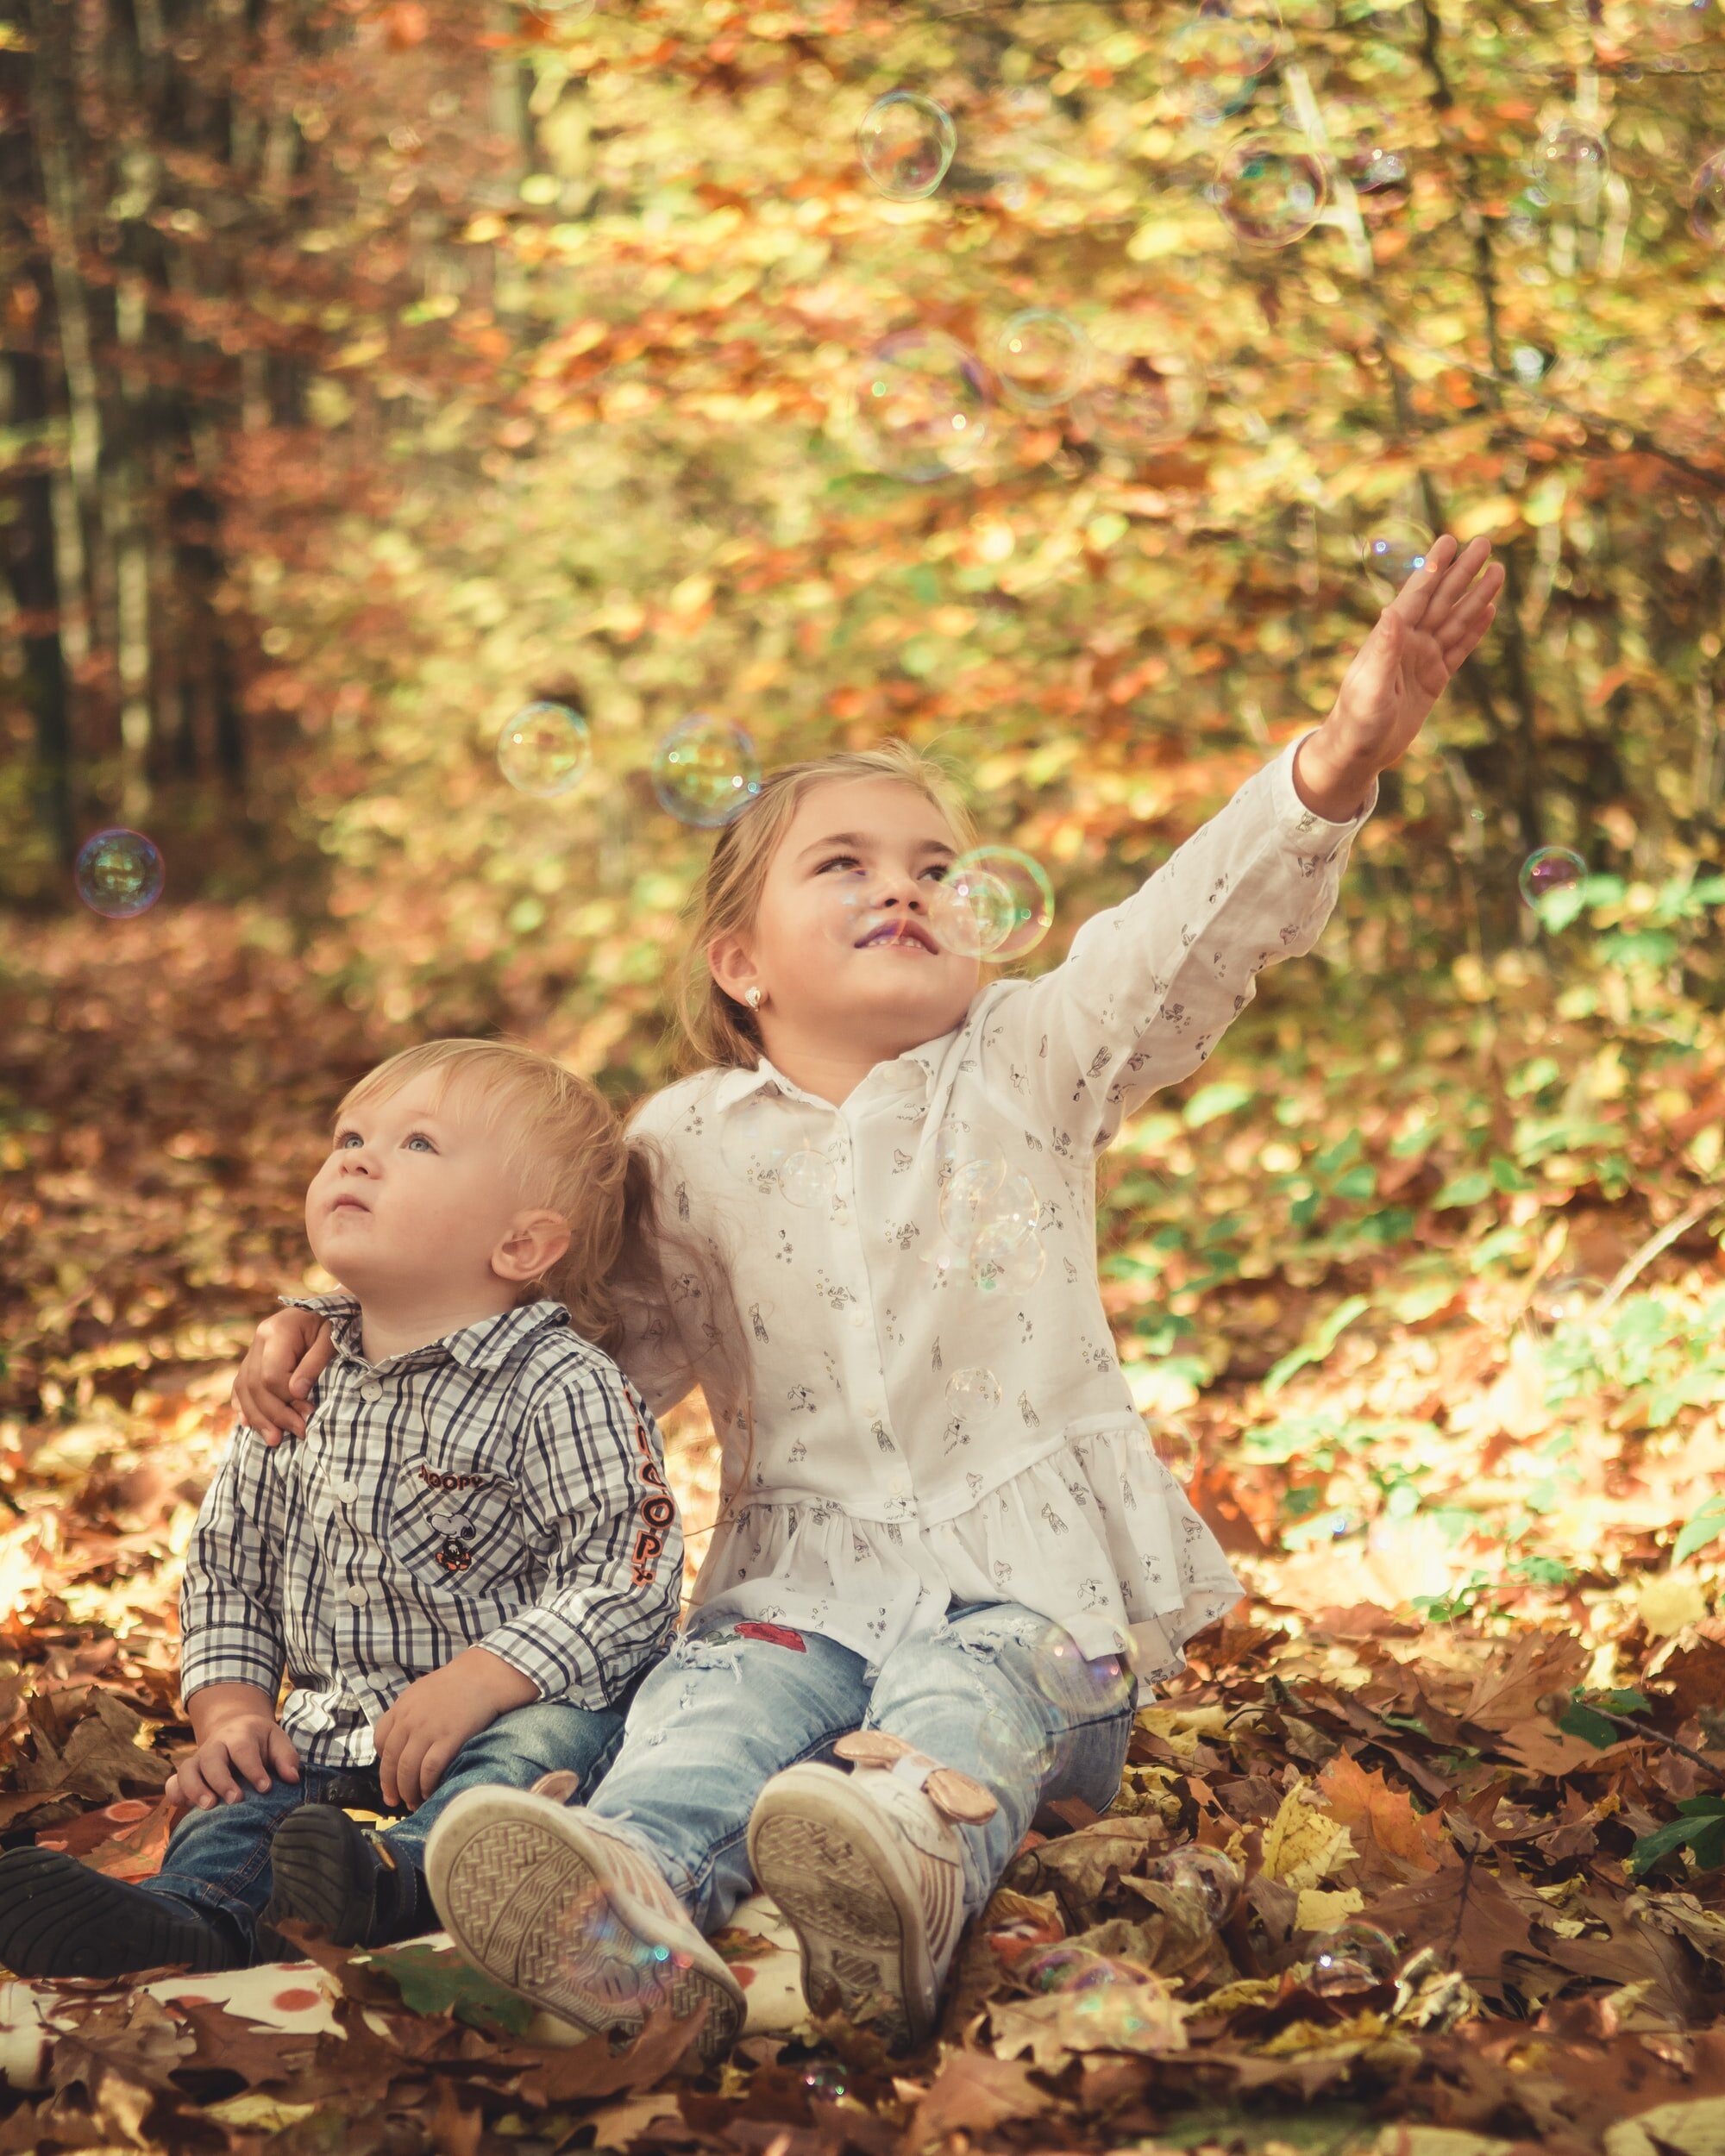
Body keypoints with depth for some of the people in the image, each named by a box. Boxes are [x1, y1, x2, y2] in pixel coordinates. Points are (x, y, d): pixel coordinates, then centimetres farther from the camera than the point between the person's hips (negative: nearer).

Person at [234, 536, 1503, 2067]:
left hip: (1028, 1570, -1)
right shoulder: (690, 1143, 13)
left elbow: (1199, 933, -7)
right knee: (715, 1705, -31)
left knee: (969, 1709, -34)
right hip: (800, 1576, 1)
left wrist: (1340, 759, -25)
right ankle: (631, 1909, -62)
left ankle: (912, 1871, -66)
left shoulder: (1029, 1065, 8)